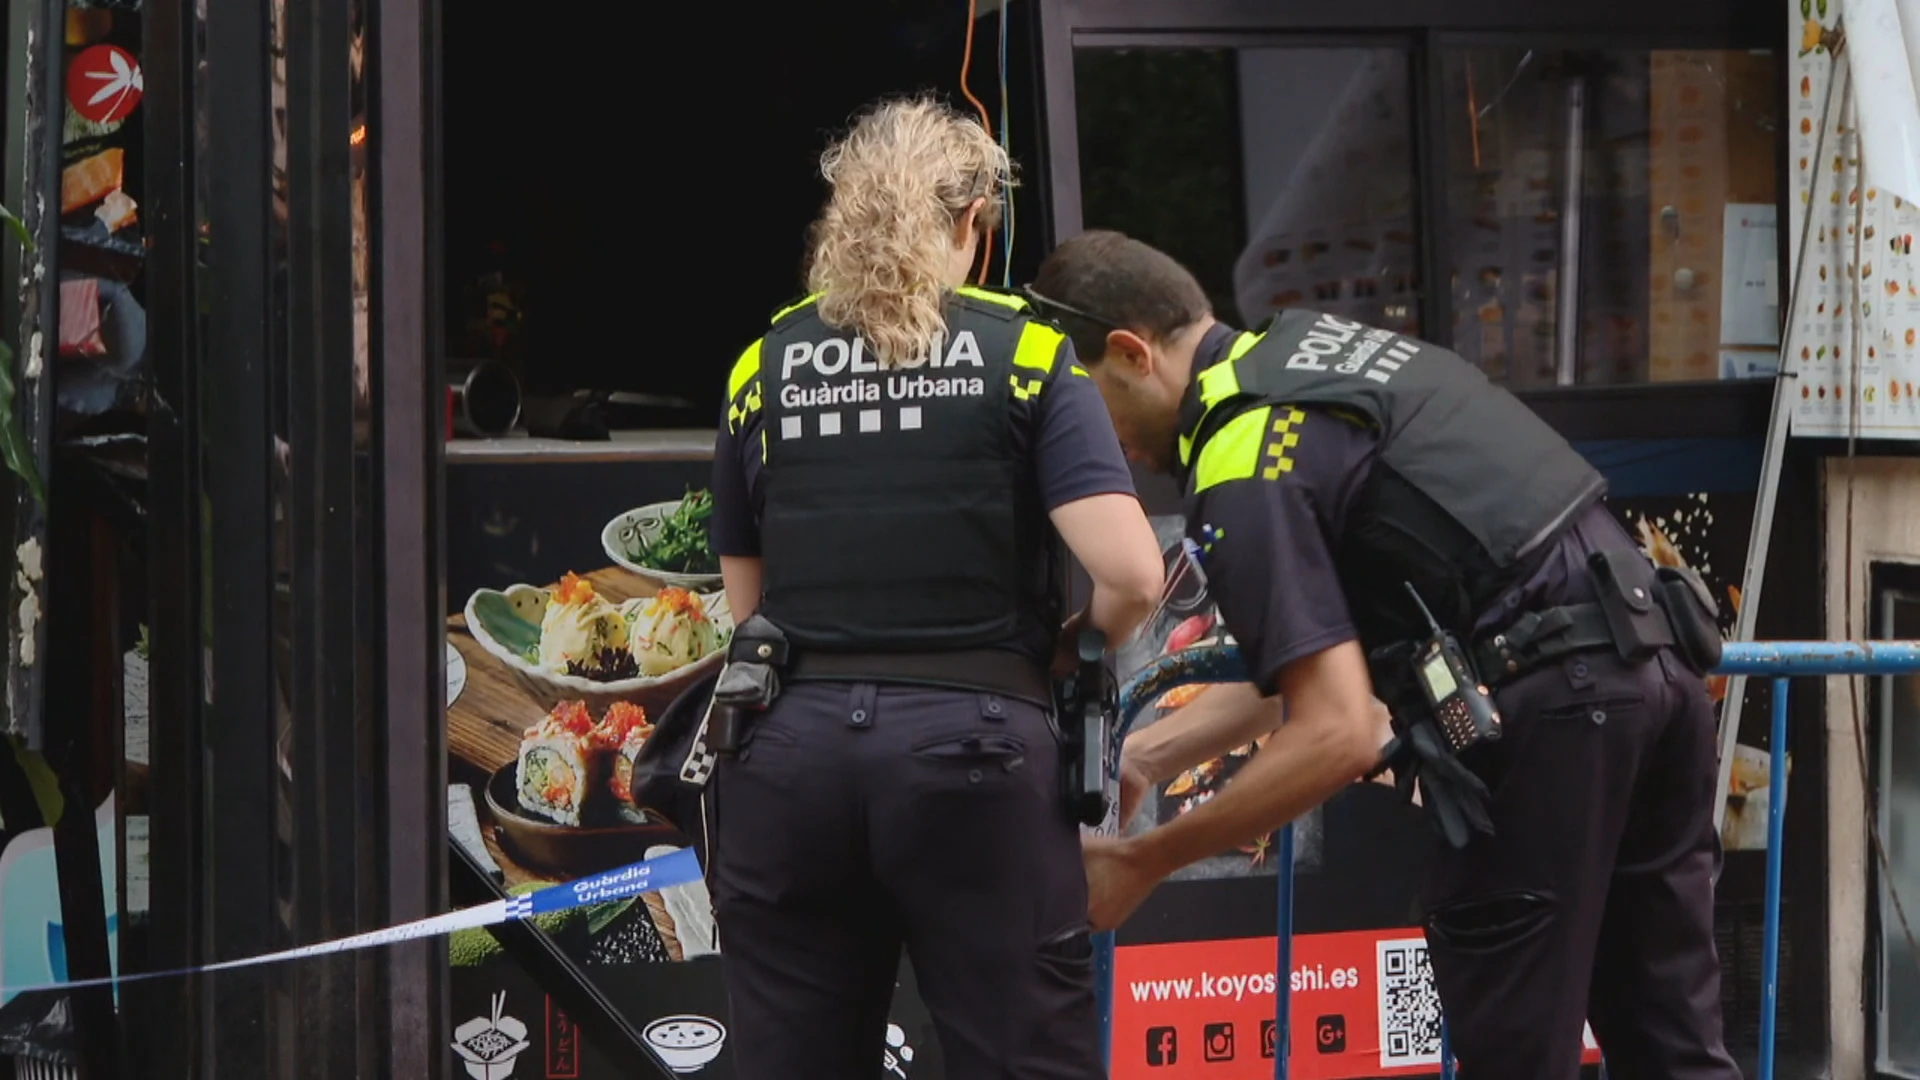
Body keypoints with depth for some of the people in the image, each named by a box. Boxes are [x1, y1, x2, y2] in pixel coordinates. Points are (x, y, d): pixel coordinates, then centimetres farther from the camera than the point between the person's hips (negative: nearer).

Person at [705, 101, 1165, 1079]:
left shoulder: (762, 368, 10)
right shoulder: (1025, 354, 1)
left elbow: (748, 602, 13)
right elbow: (1131, 577, -9)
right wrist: (1064, 651, 10)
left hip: (791, 749, 3)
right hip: (969, 743, -3)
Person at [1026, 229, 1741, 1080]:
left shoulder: (1243, 476, -11)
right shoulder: (1308, 343, 18)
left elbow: (1335, 736, -17)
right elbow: (1327, 653, 25)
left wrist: (1142, 864, -8)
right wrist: (1152, 753, 23)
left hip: (1547, 712, -9)